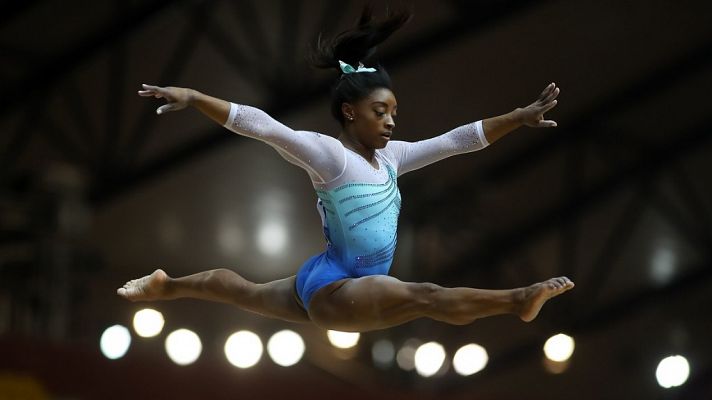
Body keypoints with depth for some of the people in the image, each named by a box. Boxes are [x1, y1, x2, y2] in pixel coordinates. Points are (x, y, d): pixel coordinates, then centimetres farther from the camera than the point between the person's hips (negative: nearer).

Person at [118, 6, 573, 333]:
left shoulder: (391, 156, 7)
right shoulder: (328, 153, -15)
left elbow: (457, 139, 6)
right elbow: (261, 125, -24)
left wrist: (519, 117, 3)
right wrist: (193, 97, -32)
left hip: (344, 287, 10)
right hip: (332, 288, -10)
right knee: (426, 297, -30)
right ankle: (517, 300, -49)